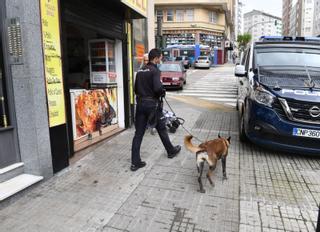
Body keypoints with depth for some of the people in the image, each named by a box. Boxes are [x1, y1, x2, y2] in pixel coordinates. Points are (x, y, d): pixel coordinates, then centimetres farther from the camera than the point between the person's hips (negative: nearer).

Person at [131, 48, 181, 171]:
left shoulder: (140, 71, 12)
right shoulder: (155, 70, -12)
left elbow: (136, 89, 14)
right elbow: (158, 88, -24)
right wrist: (163, 92, -5)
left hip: (140, 104, 6)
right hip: (152, 104, -6)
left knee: (138, 133, 5)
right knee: (162, 129, 14)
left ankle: (135, 162, 7)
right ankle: (171, 151, 35)